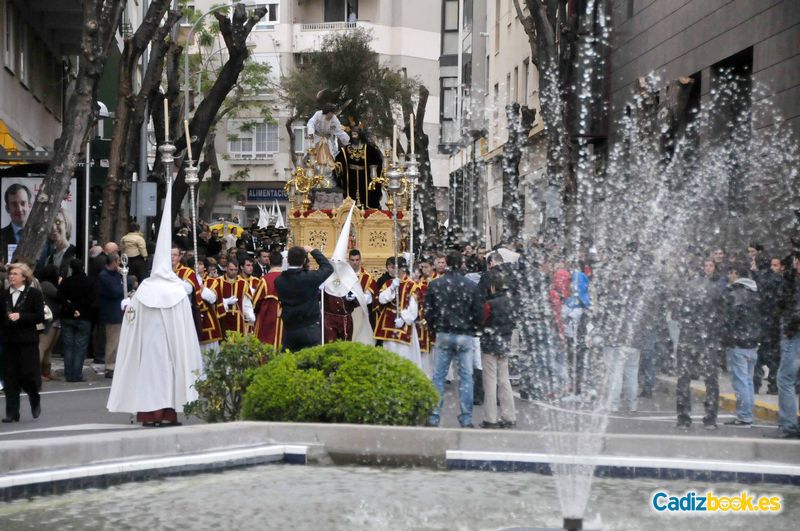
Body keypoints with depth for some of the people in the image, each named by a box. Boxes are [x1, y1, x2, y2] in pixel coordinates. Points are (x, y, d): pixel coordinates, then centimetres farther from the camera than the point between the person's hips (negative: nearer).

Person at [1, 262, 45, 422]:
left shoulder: (34, 294, -2)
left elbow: (40, 317, -9)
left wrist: (20, 316, -17)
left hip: (27, 341, -4)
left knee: (28, 374, -6)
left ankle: (35, 398, 25)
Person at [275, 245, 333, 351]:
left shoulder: (279, 281, -4)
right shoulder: (310, 277, -14)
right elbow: (328, 267, 1)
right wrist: (313, 251, 11)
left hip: (289, 330, 4)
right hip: (310, 329, -4)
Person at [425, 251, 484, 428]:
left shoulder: (435, 284, -3)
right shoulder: (472, 286, -6)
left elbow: (427, 312, 0)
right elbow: (479, 314, -3)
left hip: (443, 335, 1)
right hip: (465, 336, -1)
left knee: (438, 376, 6)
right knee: (466, 376, 5)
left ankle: (434, 416, 5)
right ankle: (466, 418, 4)